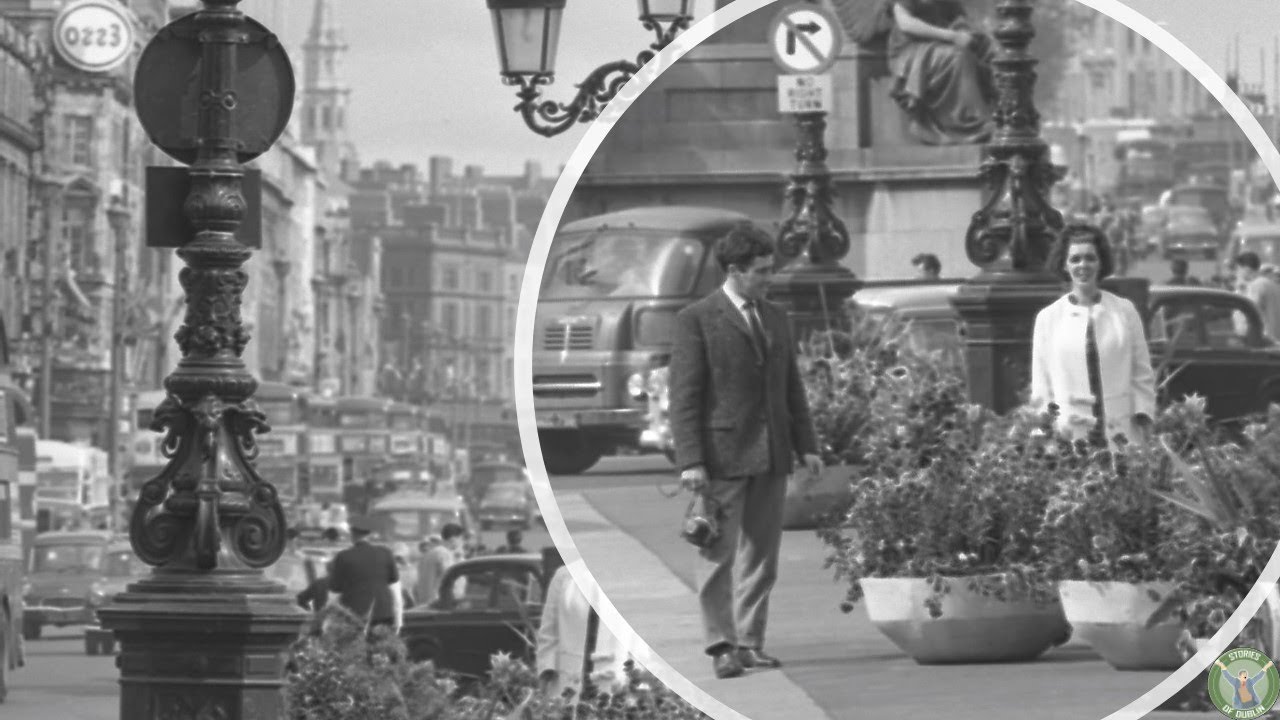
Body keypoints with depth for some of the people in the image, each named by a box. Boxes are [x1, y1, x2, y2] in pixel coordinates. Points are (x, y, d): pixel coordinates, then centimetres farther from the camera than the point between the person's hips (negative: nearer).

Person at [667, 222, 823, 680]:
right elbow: (684, 396, -9)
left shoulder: (776, 319, 15)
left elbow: (792, 387, 19)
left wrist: (806, 444, 10)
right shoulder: (696, 321, -5)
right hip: (722, 455, -6)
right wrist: (690, 461, -15)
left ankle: (750, 643, 13)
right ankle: (721, 647, 0)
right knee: (719, 554, -3)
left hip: (771, 455, 6)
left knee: (761, 556, 7)